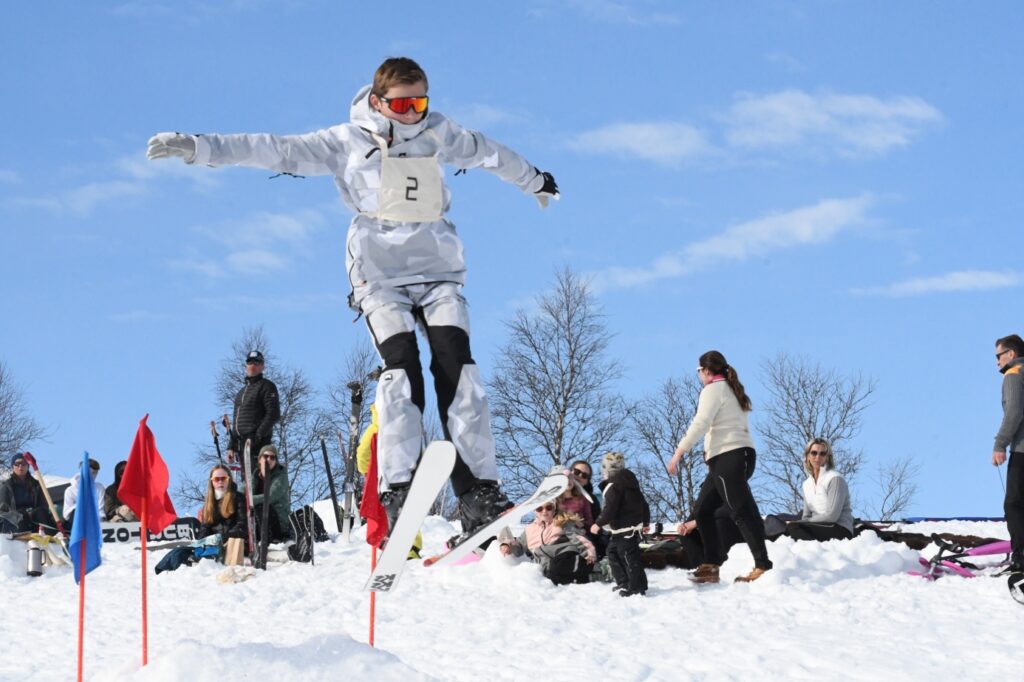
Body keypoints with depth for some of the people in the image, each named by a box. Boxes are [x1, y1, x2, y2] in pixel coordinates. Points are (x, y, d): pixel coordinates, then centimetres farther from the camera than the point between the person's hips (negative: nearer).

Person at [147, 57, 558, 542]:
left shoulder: (440, 134, 12)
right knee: (401, 366, -20)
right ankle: (399, 489, -23)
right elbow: (277, 151, -2)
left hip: (439, 270, 3)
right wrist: (199, 147, -9)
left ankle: (478, 490, -15)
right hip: (380, 274, -3)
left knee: (457, 366, -13)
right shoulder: (348, 142, 3)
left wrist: (535, 181, 46)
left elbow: (490, 153, 30)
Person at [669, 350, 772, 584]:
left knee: (741, 511, -14)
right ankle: (712, 565, 8)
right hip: (740, 453, 10)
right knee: (702, 509, 12)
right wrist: (711, 451, 18)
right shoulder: (731, 390, 24)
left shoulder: (713, 389, -3)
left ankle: (763, 565, -21)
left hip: (729, 456, -10)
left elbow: (700, 423, -14)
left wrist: (679, 451, -15)